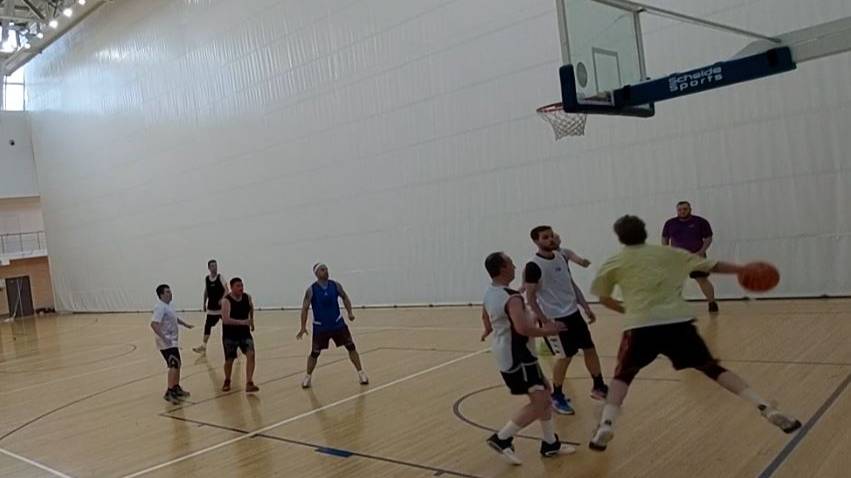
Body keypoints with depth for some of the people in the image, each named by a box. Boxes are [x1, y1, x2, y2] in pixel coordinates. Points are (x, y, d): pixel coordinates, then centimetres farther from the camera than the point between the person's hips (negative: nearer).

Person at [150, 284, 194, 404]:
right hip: (167, 343, -11)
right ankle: (169, 393, -15)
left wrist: (185, 324, 27)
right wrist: (164, 338, -35)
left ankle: (176, 388, 32)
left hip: (172, 341, 11)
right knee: (174, 365, -17)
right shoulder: (160, 307, -19)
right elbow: (154, 324, -31)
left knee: (177, 365, 19)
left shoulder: (168, 305, 12)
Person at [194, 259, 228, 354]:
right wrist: (204, 303, 16)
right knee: (207, 325, 0)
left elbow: (226, 290, -15)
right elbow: (206, 292, 17)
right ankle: (204, 345, 7)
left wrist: (222, 299, -29)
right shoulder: (206, 279, 5)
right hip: (211, 308, 3)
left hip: (221, 306, -3)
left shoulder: (220, 277, -8)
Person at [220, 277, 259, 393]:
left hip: (244, 332, 3)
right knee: (229, 360, 8)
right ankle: (227, 381, 36)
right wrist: (242, 322, -38)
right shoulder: (226, 301, -20)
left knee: (250, 354, -16)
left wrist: (251, 320, 25)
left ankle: (249, 383, -16)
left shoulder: (247, 297, -4)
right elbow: (225, 319, -33)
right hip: (230, 335, -3)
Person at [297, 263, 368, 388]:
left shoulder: (336, 285, -5)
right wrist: (303, 327, -13)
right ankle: (308, 376, 26)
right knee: (314, 353, 4)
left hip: (338, 323, 2)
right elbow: (305, 308, -8)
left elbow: (345, 298, 10)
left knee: (351, 347, -2)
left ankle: (361, 373, 9)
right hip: (320, 327, -2)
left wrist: (350, 312, -2)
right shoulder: (311, 290, -12)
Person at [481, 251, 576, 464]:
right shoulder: (511, 298, -24)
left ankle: (550, 443, 26)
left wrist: (488, 331, 45)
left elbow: (485, 316, 25)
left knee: (544, 392, 18)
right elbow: (523, 328, -37)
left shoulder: (489, 293, 6)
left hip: (506, 354, 10)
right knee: (539, 403, -7)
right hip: (516, 357, -10)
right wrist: (547, 331, -21)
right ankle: (501, 439, 0)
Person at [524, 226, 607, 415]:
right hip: (555, 318, -7)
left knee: (590, 349, 13)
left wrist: (586, 306, 12)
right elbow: (531, 298, -16)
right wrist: (546, 322, -20)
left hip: (573, 312, 7)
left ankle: (598, 387, 29)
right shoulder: (533, 266, -16)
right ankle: (557, 396, 16)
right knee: (565, 357, -2)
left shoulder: (561, 257, 7)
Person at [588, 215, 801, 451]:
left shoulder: (612, 264, 14)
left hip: (640, 326, -1)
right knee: (713, 368, 14)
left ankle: (606, 425, -3)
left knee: (622, 376, 16)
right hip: (678, 322, 2)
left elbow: (603, 298, 23)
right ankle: (766, 407, 2)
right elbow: (712, 266, 20)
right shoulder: (668, 253, 17)